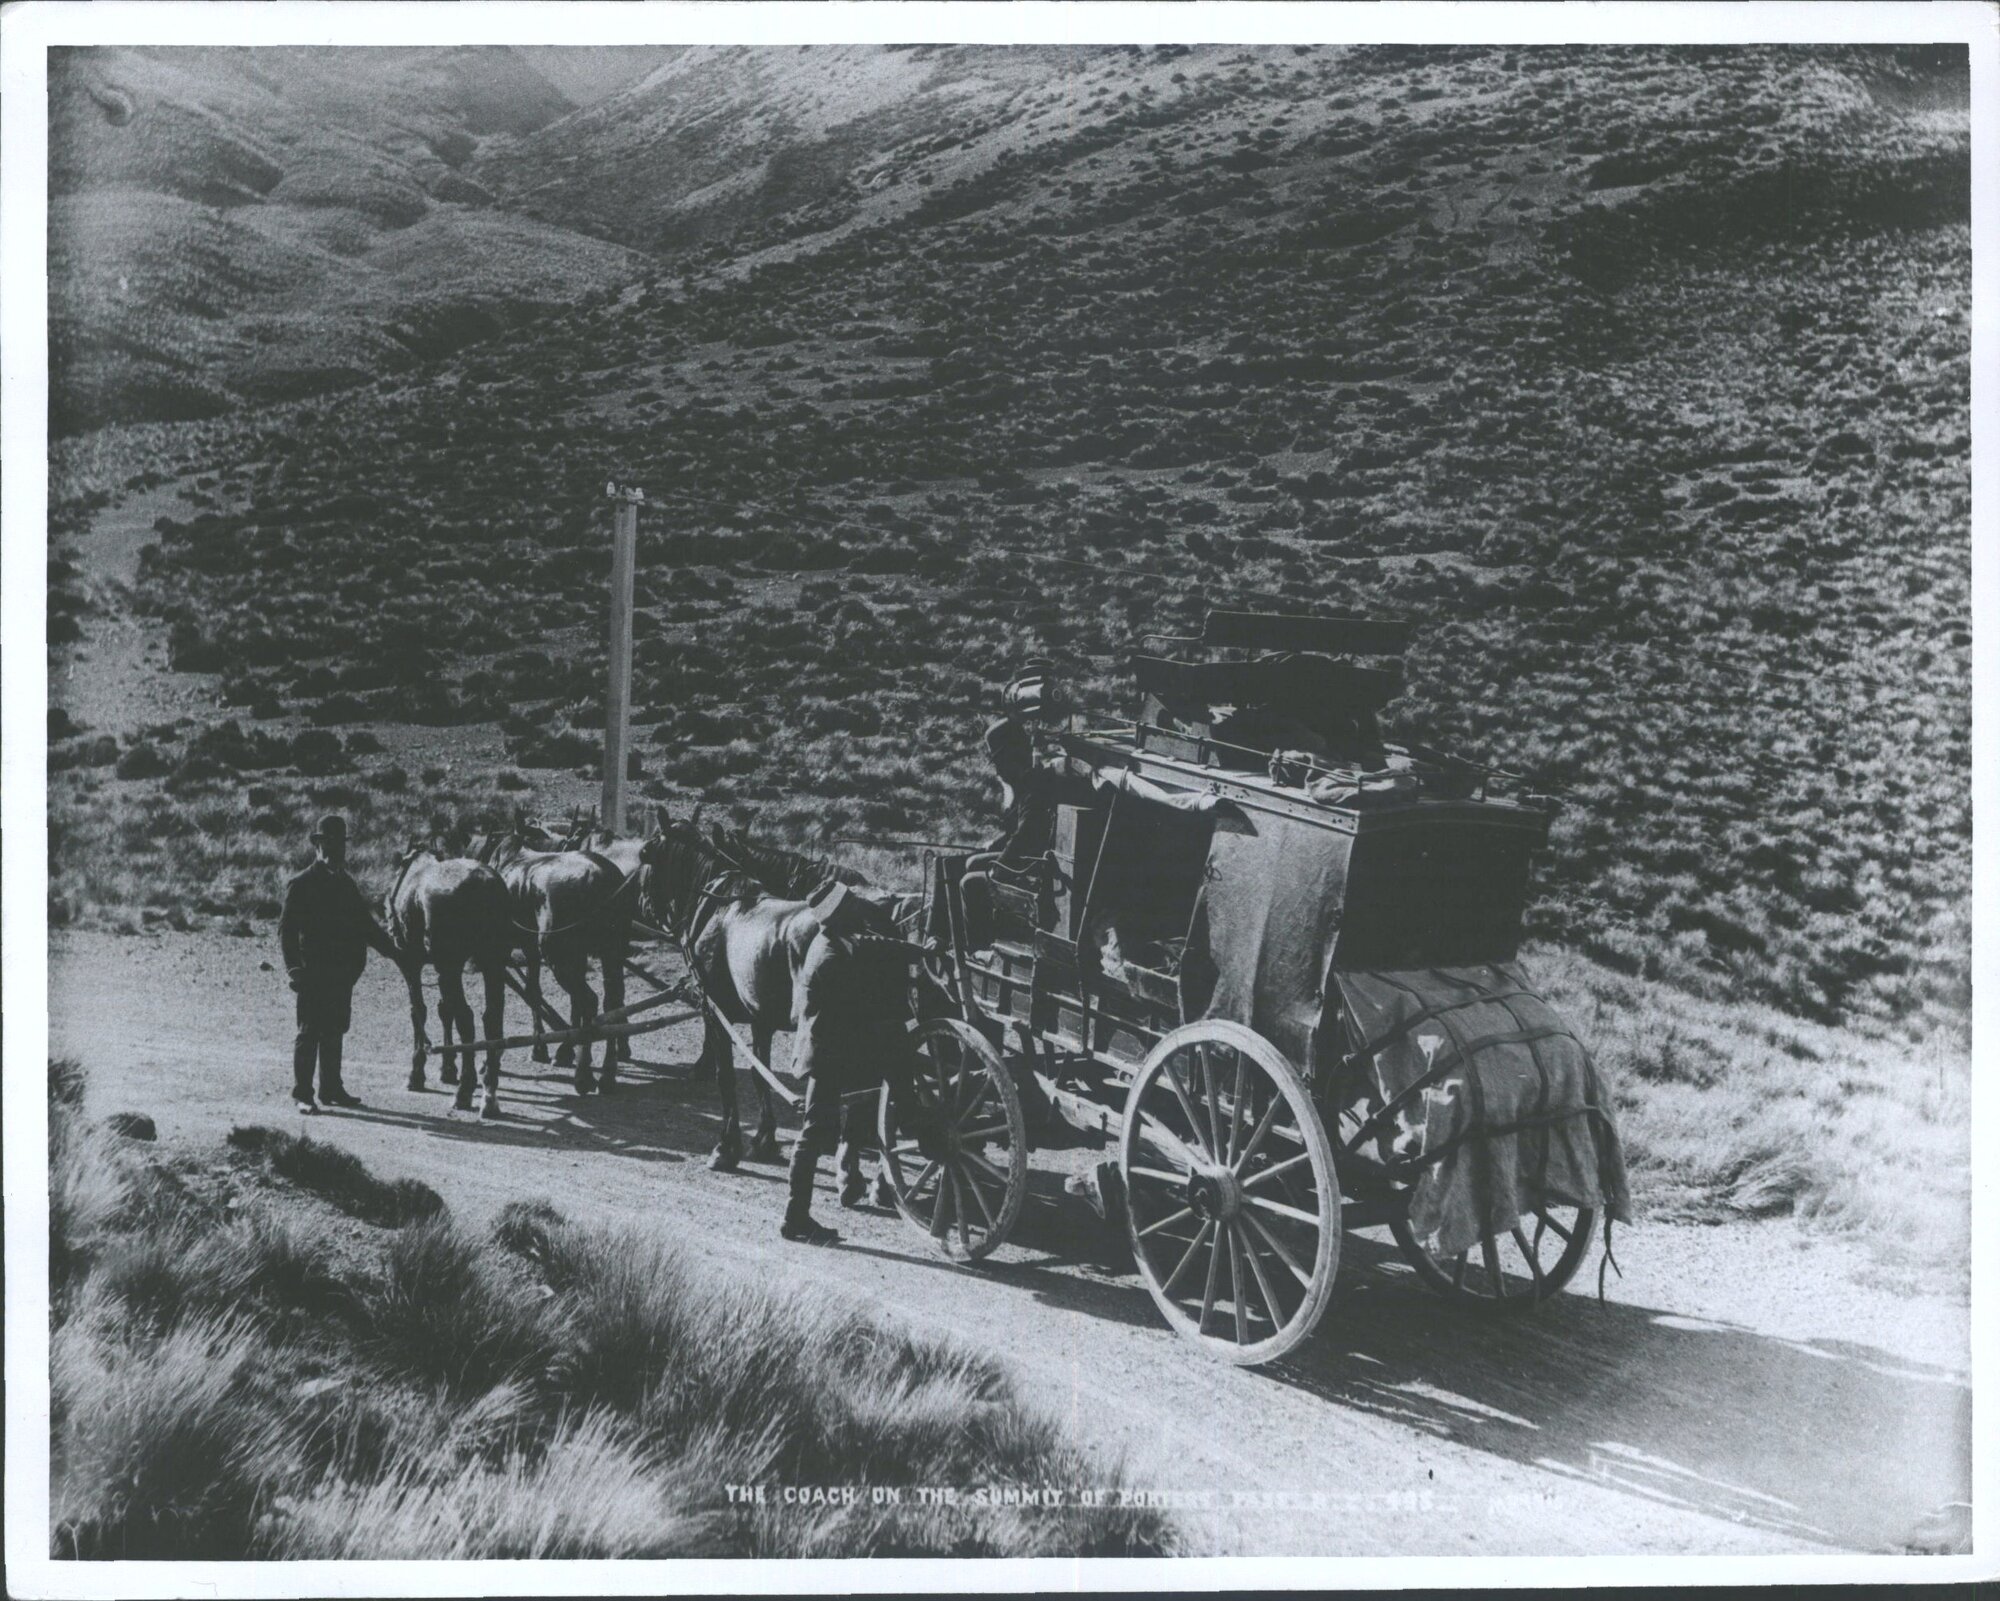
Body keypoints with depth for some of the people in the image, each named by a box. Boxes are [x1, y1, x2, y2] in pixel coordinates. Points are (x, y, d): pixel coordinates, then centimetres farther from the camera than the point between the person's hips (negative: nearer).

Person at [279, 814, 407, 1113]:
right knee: (309, 1033, -3)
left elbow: (366, 925, 19)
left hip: (343, 972, 6)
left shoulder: (346, 884, 14)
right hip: (314, 973, -6)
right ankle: (302, 1094, 3)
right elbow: (286, 929, -10)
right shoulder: (301, 886, -6)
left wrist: (393, 952, 12)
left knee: (333, 1032, 12)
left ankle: (331, 1089, 20)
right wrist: (293, 967, -19)